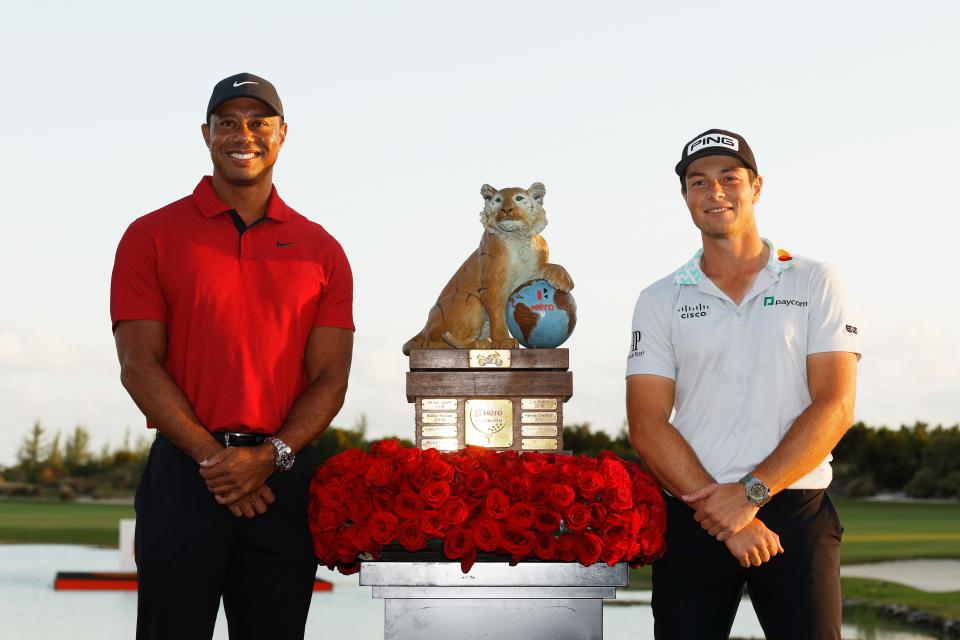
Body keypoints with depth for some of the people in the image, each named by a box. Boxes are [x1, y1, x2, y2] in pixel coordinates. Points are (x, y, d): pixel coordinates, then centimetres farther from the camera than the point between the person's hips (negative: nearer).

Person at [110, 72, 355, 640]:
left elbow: (331, 379, 5)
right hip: (184, 476, -2)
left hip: (285, 479, 2)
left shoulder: (321, 251, 10)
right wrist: (213, 458, -13)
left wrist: (269, 456, -12)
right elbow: (140, 367, -3)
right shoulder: (152, 237, 4)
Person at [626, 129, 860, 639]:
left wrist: (751, 492, -14)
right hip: (693, 517, 1)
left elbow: (835, 406, -3)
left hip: (797, 514, -1)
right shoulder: (660, 301, 9)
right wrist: (727, 518, -12)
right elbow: (647, 426, 0)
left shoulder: (815, 283, 7)